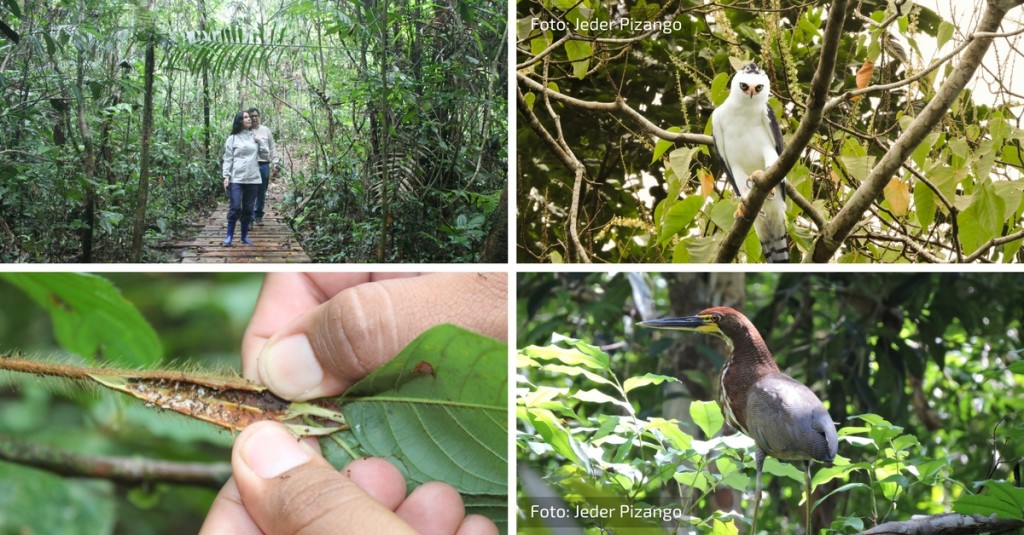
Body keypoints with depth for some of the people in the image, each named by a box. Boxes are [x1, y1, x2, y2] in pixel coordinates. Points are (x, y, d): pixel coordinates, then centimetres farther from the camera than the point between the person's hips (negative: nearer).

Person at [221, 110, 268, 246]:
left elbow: (266, 151, 10)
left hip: (253, 179, 3)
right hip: (236, 178, -3)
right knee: (235, 207, -9)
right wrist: (226, 176, -7)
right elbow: (227, 159, 1)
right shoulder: (232, 138, 2)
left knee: (248, 209, 5)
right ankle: (229, 235, 1)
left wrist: (260, 140, -2)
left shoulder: (255, 137, 13)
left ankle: (245, 236, 14)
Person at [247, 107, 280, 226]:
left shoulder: (266, 131, 10)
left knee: (262, 194, 11)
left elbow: (272, 148, 13)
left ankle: (259, 216, 23)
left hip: (264, 166, 3)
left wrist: (276, 164, 7)